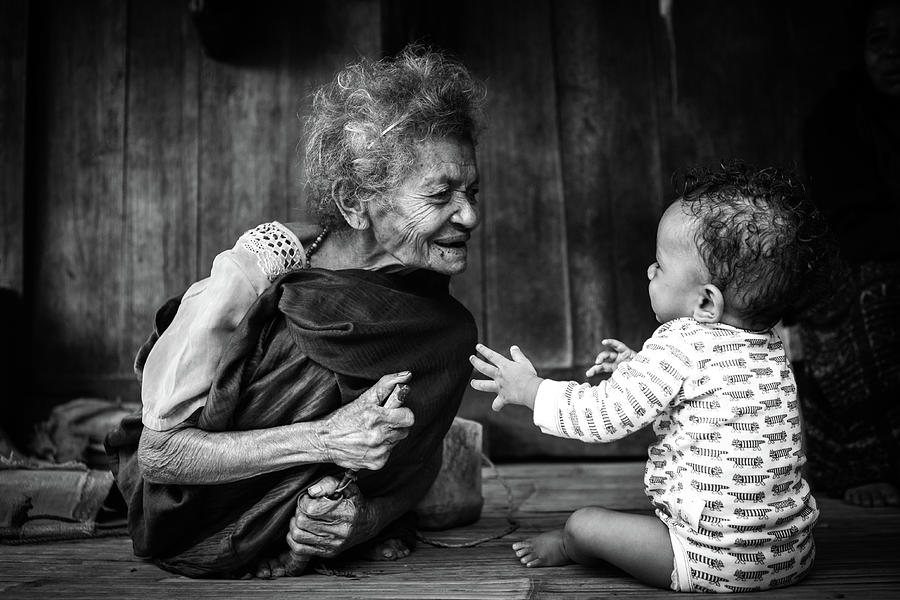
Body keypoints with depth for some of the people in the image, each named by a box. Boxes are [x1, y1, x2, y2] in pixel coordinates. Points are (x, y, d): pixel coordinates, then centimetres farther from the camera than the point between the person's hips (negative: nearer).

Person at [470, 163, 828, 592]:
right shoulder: (769, 348, 4)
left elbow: (602, 416, -15)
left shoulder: (680, 344, -21)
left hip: (722, 563, -8)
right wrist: (639, 369, 17)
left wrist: (528, 388, -2)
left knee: (584, 523, 4)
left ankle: (565, 548, 33)